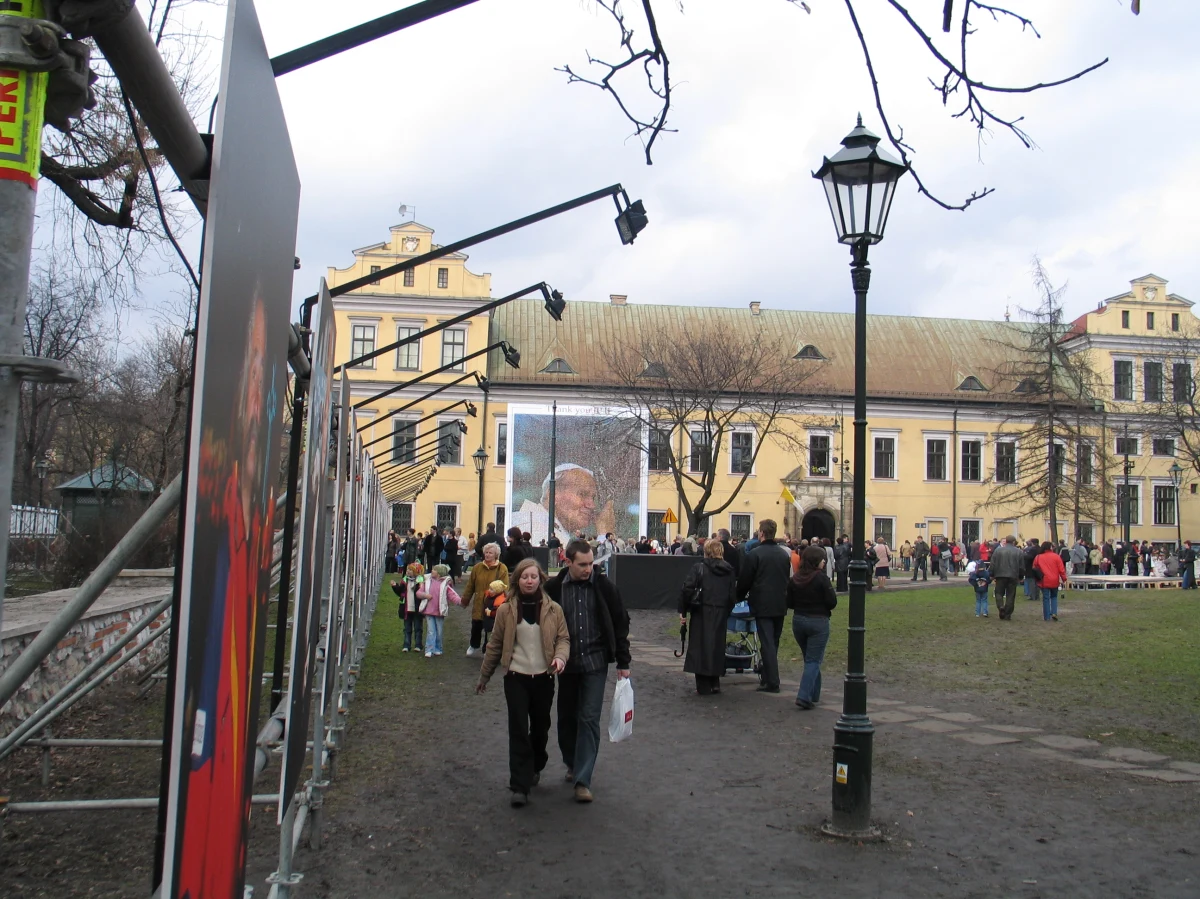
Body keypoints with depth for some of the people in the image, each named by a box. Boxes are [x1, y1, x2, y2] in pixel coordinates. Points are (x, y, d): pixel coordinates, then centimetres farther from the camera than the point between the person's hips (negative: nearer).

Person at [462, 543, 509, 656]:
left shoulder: (502, 569, -9)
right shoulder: (477, 567, 1)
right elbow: (470, 585, 7)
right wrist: (465, 600, 11)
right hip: (478, 604, 3)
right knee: (476, 627, 13)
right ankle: (474, 646, 38)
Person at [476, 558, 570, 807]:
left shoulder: (553, 609, -2)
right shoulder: (506, 610, -2)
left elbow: (563, 638, 2)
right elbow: (495, 645, 6)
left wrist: (560, 656, -20)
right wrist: (483, 677, 11)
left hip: (543, 678, 1)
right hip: (516, 678, -1)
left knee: (540, 729, 14)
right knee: (519, 730, -7)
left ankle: (534, 769, 39)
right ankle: (520, 786, -5)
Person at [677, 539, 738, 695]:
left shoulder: (699, 568, -7)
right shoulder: (730, 571, 5)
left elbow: (687, 590, -13)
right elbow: (733, 596, 4)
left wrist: (682, 611, -6)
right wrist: (726, 613, 13)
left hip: (701, 614, -3)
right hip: (720, 615, 3)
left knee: (700, 647, 4)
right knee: (717, 646, 16)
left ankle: (703, 686, 6)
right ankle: (715, 683, 17)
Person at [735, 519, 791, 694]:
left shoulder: (754, 554, -12)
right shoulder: (785, 554, 7)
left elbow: (744, 581, -8)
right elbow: (788, 578, 14)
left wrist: (740, 595, 10)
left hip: (762, 605, -6)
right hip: (780, 605, 6)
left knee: (767, 643, -4)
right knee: (774, 643, 15)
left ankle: (772, 682, -6)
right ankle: (768, 678, 23)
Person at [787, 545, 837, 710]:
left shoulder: (794, 579, 0)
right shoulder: (821, 578, -15)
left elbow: (789, 603, 4)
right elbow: (832, 602, -13)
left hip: (798, 621, 5)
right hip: (818, 622, -5)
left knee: (810, 658, 20)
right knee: (813, 661, -1)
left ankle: (813, 695, 26)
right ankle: (804, 696, -13)